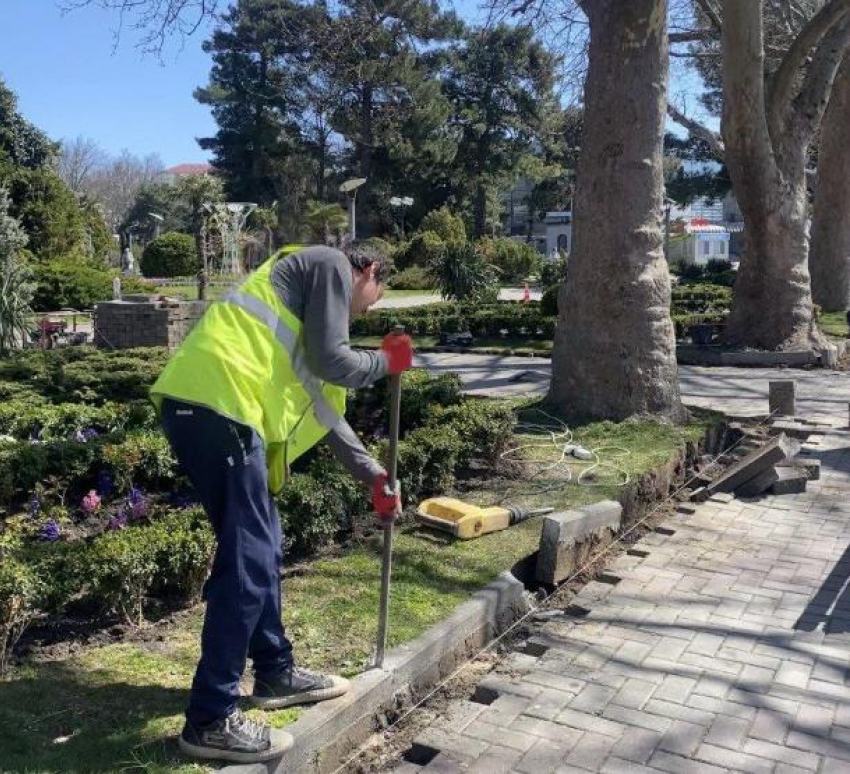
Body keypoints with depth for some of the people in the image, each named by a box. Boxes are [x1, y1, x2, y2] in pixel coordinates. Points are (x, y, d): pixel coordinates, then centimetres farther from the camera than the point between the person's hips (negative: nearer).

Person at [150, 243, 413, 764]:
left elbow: (324, 408, 32)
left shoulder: (314, 294, 32)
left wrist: (375, 476, 34)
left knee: (261, 550, 19)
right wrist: (386, 363, 13)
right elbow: (330, 361, -7)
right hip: (216, 402, -10)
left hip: (207, 406, 10)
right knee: (248, 562, -5)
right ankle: (211, 720, 4)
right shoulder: (332, 265, 6)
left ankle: (276, 672, 33)